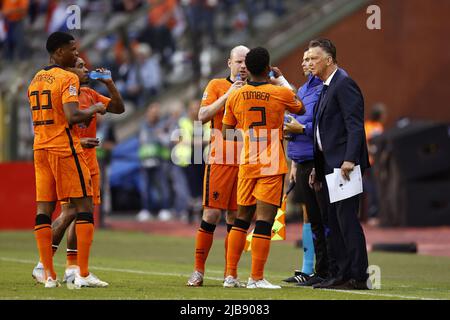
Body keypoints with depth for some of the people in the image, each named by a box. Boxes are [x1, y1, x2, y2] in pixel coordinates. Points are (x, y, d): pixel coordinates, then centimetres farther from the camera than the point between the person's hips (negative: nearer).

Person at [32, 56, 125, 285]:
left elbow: (119, 109, 16)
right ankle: (42, 265, -6)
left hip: (90, 163, 8)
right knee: (70, 212, -14)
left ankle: (72, 269, 8)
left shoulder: (89, 94, 13)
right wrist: (78, 141, -24)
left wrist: (109, 84, 4)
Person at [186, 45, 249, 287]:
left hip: (246, 162, 3)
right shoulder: (217, 85, 5)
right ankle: (198, 271, 1)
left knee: (236, 217, 4)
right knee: (211, 214, -6)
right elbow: (202, 116, -6)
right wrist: (228, 95, -12)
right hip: (220, 161, -3)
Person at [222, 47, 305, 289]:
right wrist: (282, 80, 25)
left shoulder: (235, 97, 2)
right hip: (272, 167, -4)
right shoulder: (280, 93, -6)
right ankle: (256, 278, -7)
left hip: (247, 166, 4)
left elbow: (226, 132, 9)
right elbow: (301, 109, 17)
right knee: (264, 220, -4)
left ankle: (231, 275, 11)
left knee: (241, 219, 13)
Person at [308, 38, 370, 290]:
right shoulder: (326, 88, 20)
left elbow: (355, 125, -17)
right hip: (329, 165, 10)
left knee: (347, 219, -11)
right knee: (333, 222, 9)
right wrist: (317, 168, 20)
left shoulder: (344, 84, -10)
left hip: (343, 164, -10)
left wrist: (349, 160, -25)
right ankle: (338, 274, 13)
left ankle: (358, 276, -10)